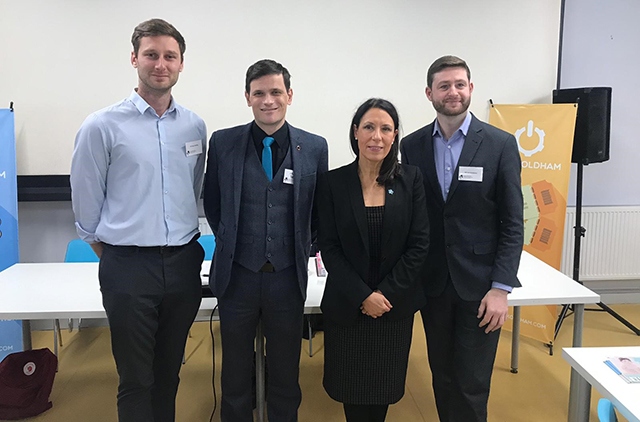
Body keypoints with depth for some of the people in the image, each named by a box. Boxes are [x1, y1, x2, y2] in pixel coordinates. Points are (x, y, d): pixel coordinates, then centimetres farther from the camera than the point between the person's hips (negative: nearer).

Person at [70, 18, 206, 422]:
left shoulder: (195, 126, 4)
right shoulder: (103, 126, -7)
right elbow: (86, 203, 1)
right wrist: (109, 253, 8)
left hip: (184, 263, 4)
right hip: (129, 266, -3)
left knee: (170, 373, 19)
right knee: (136, 379, 9)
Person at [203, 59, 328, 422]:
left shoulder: (314, 147, -2)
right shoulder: (223, 142, -3)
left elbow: (320, 210, 8)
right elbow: (212, 204, 8)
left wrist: (304, 250, 6)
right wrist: (230, 242, 7)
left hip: (288, 277, 0)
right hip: (237, 275, 0)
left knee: (286, 374, 16)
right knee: (236, 372, 17)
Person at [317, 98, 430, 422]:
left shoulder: (411, 179, -3)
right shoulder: (333, 182, -6)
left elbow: (419, 245, -5)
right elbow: (329, 248, -7)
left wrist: (386, 293, -11)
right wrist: (363, 295, -14)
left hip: (396, 304, 1)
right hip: (346, 304, 0)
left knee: (385, 383, 15)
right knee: (351, 384, 12)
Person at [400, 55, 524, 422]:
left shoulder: (500, 144, -4)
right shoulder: (412, 145, 3)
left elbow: (513, 223, -5)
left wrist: (501, 288, -11)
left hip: (480, 284, -2)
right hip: (432, 282, 3)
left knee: (472, 384, 4)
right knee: (442, 377, 15)